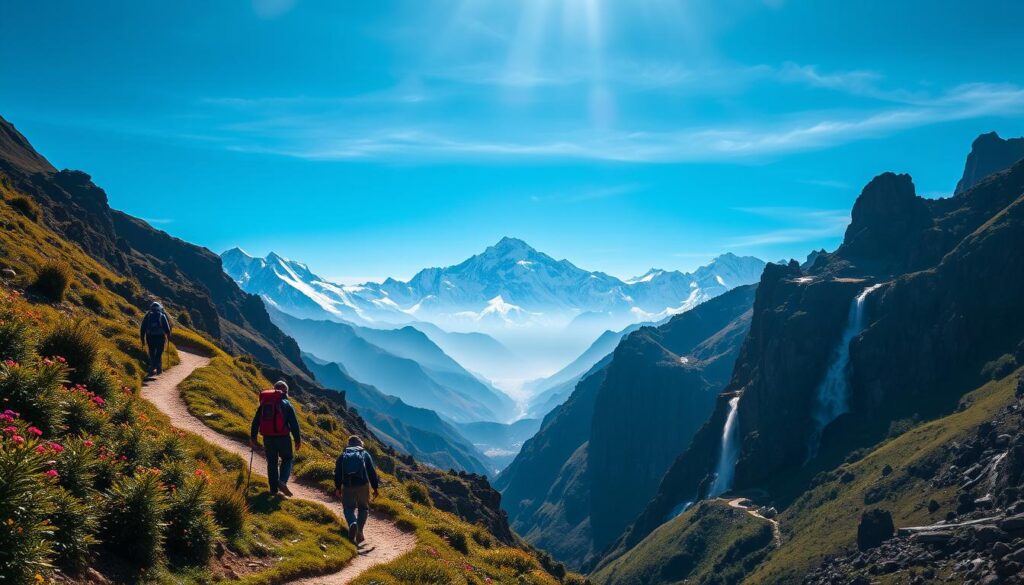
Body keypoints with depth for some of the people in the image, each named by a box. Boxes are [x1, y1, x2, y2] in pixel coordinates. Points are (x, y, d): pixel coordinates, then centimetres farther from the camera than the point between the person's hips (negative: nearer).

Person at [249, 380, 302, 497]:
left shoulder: (264, 403, 10)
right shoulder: (286, 404, -1)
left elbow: (256, 421, 10)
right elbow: (294, 423, -5)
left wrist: (252, 437, 14)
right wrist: (298, 440, -1)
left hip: (267, 437, 3)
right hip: (282, 437, -3)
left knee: (272, 462, 12)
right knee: (287, 459, 11)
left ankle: (274, 489, 12)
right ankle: (282, 481, -11)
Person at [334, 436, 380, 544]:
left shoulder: (343, 455, 13)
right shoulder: (365, 454, 10)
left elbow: (337, 473, 9)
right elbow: (372, 472, 5)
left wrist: (337, 488, 17)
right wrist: (375, 488, 8)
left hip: (347, 486, 0)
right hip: (363, 485, 0)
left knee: (349, 508, 11)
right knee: (363, 508, 16)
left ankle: (352, 523, -22)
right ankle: (359, 532, 0)